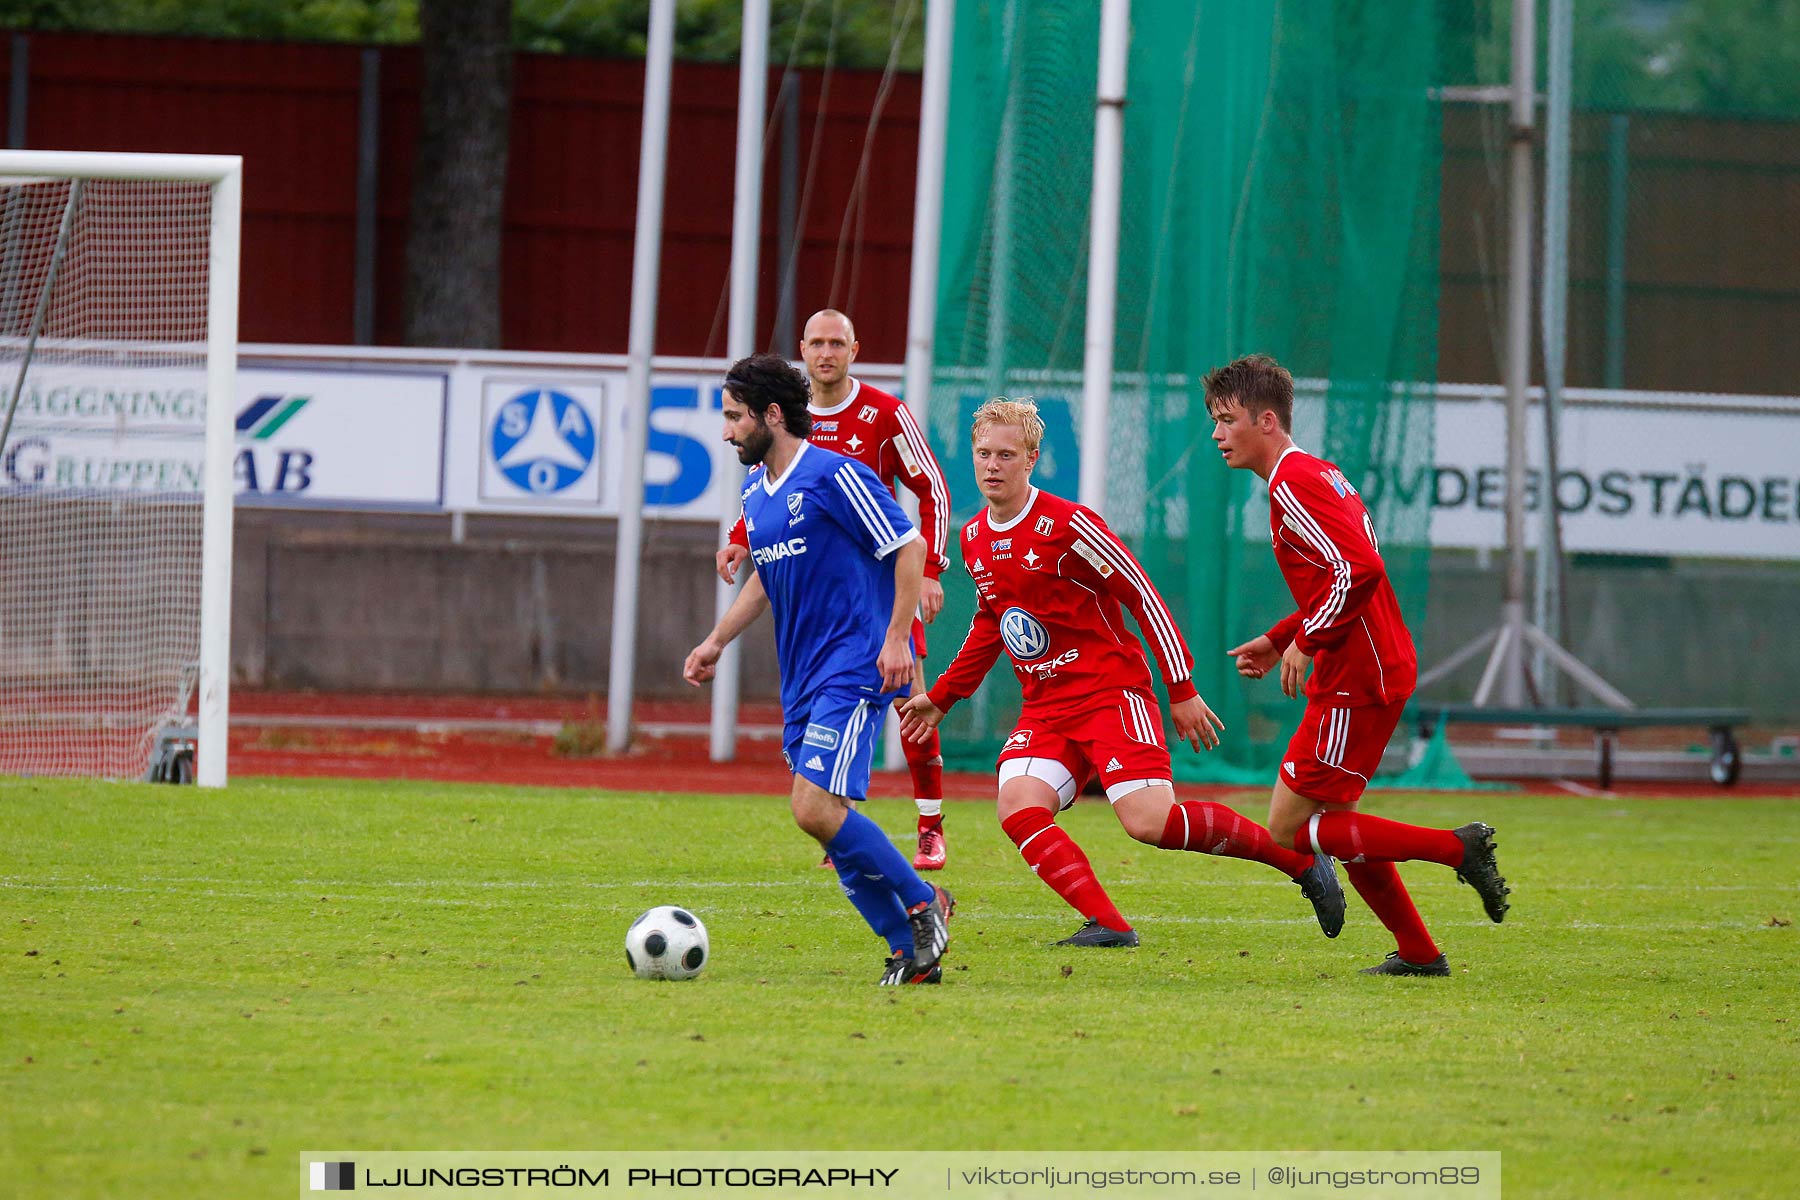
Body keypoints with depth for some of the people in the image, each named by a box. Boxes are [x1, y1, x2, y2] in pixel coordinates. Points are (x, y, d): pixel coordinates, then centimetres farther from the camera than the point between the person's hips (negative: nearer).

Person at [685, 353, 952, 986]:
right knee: (827, 818, 3)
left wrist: (897, 638, -17)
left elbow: (909, 547, -11)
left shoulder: (833, 476, -12)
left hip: (854, 671, -9)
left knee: (815, 806, -20)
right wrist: (716, 641, 21)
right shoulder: (756, 492, 14)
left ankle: (922, 904, -4)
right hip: (802, 682, 9)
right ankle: (913, 951, 9)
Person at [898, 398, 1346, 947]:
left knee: (1150, 821, -20)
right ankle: (1107, 925, -21)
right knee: (1018, 809, -21)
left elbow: (1144, 598, -10)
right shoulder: (974, 539, 9)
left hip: (1112, 691, -6)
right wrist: (941, 697, 26)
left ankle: (1302, 859, -3)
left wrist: (1182, 690, -11)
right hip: (1046, 710, 6)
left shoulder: (1068, 525, -13)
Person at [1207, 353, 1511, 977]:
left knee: (1288, 828, -7)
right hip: (1375, 671, 10)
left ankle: (1457, 848, -8)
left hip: (1356, 680, -10)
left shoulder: (1293, 484, -15)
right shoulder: (1315, 472, 17)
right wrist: (1278, 640, 19)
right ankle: (1418, 952, 23)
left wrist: (1307, 643, -18)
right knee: (1331, 821, 18)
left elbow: (1359, 568, -27)